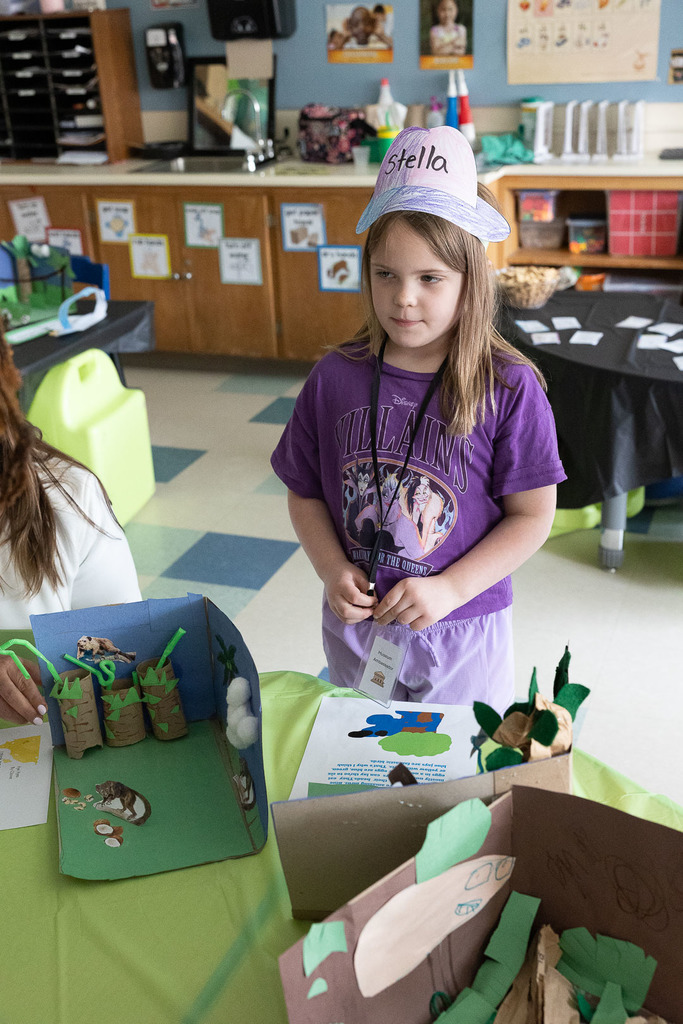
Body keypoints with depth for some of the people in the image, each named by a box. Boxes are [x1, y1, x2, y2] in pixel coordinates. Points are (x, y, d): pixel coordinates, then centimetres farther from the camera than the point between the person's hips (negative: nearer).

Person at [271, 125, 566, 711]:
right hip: (355, 625, 3)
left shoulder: (508, 388, -15)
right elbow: (305, 494, 2)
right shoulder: (335, 378, -8)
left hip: (464, 631, -2)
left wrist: (449, 589, -19)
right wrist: (333, 570, -14)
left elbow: (532, 514, -11)